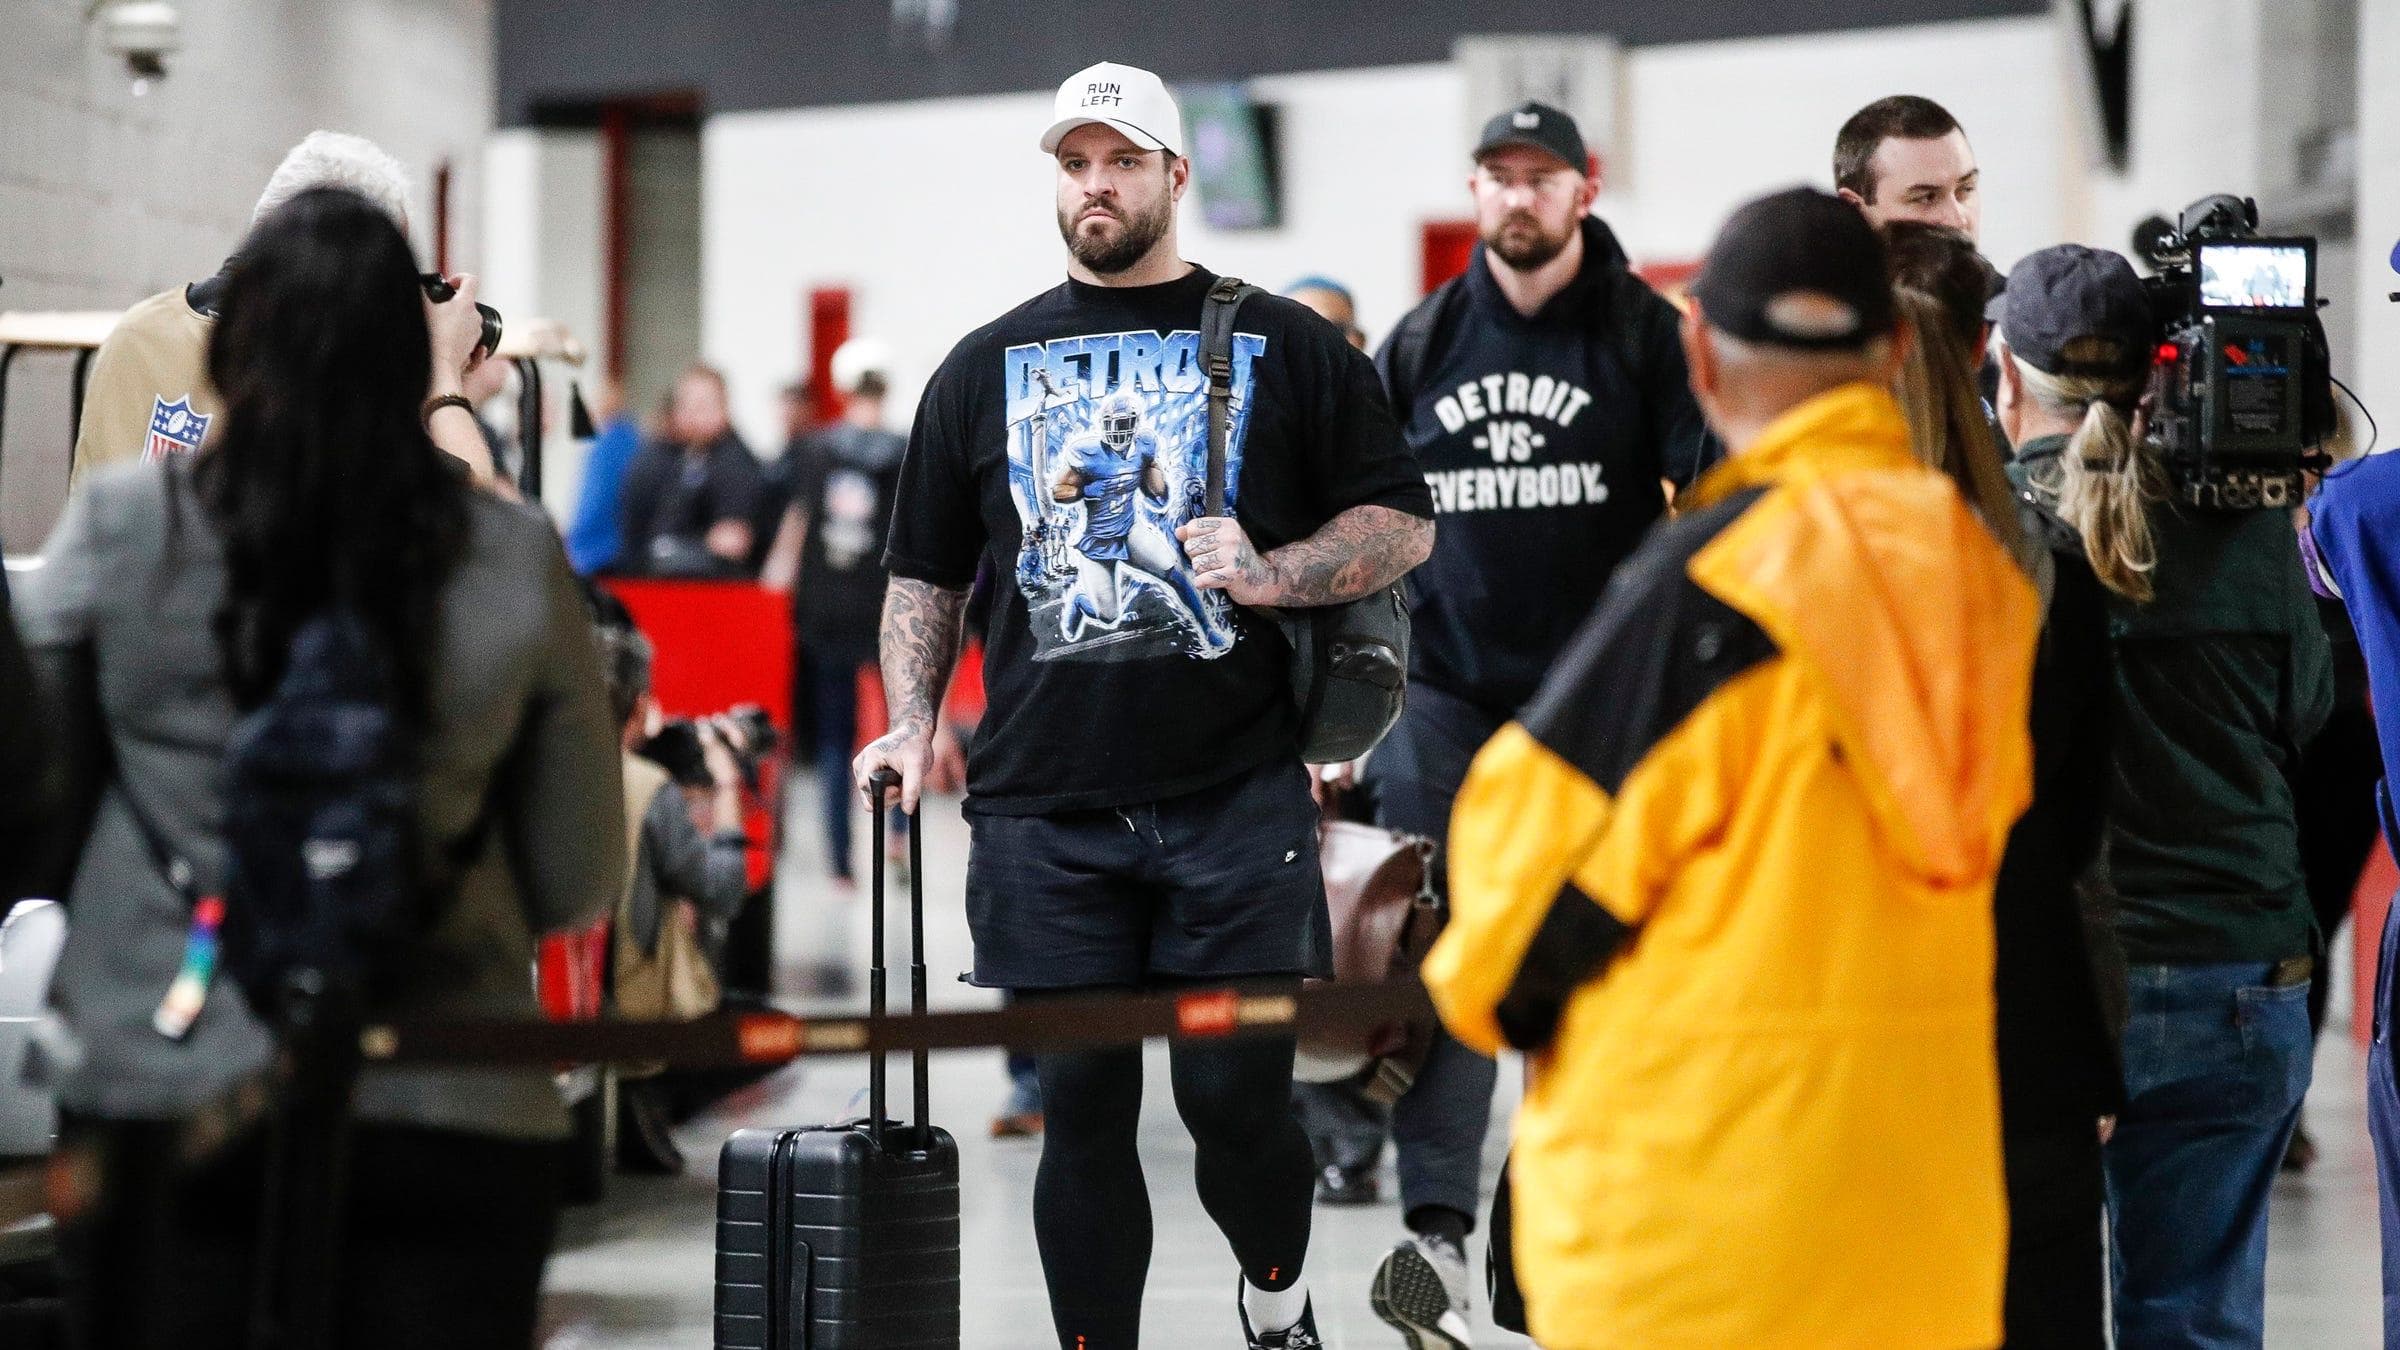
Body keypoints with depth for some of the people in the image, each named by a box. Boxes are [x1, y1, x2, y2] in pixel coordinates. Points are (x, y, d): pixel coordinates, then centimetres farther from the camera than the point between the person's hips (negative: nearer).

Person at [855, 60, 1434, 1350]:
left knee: (1237, 1098, -2)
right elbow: (924, 572, 18)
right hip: (1045, 809, 2)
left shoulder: (1285, 347, 7)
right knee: (1083, 1111, 2)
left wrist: (1272, 574, -10)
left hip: (1236, 795, -2)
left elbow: (1404, 523, 7)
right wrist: (912, 725, 4)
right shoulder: (989, 364, 14)